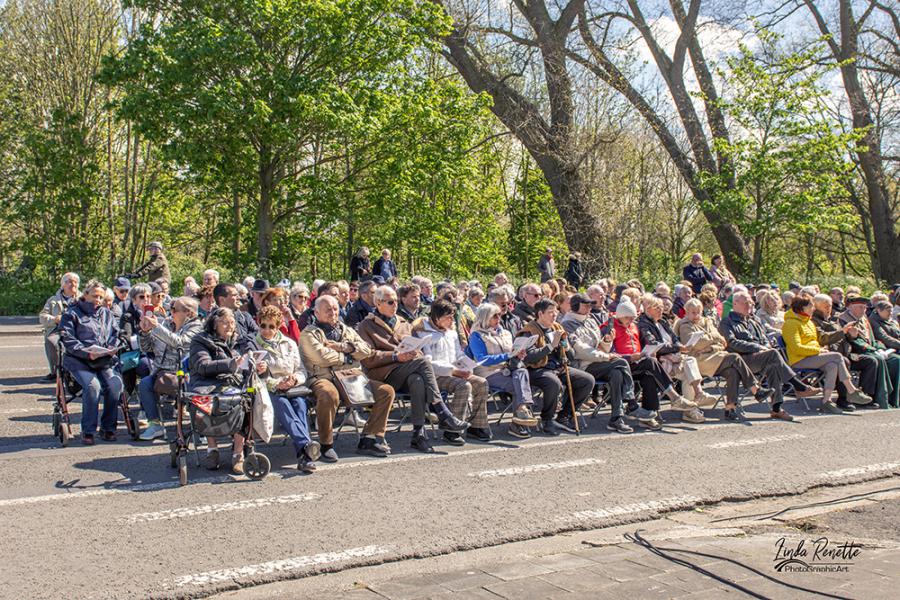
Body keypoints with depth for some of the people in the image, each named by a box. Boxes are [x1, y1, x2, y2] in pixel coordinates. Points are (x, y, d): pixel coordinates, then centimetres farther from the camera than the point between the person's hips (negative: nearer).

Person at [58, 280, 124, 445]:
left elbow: (115, 335, 18)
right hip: (80, 361, -4)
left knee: (115, 384, -25)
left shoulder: (106, 313, 23)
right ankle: (88, 431, -17)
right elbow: (68, 340, -4)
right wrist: (87, 352, -18)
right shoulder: (71, 314, 7)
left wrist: (112, 348, -5)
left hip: (105, 360, 4)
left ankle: (108, 428, -11)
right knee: (92, 386, -31)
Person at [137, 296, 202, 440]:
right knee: (144, 384, -21)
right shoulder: (167, 323, 16)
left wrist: (157, 326, -18)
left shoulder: (195, 326, 0)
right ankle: (154, 424, -13)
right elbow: (147, 348, 19)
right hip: (160, 370, 5)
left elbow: (179, 342, -19)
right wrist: (145, 331, 1)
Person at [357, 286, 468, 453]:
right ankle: (443, 416, -34)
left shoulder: (404, 324, 27)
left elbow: (417, 352, 22)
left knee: (417, 380, -35)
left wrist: (412, 354, -4)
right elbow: (368, 358, -4)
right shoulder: (366, 326, 9)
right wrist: (395, 356, -16)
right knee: (423, 362, -30)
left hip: (406, 375, 4)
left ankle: (419, 433, -36)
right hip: (384, 375, -4)